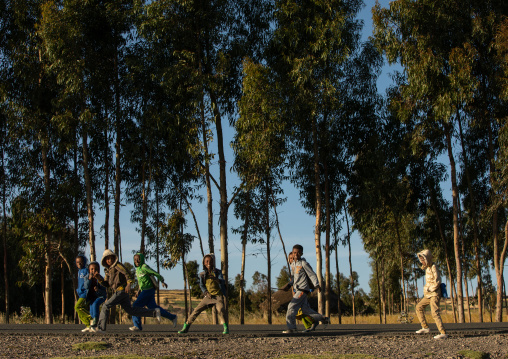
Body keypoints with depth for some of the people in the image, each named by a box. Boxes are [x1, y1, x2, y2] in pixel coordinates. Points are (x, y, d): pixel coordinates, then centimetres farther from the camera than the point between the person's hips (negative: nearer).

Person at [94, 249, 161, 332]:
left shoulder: (118, 265, -5)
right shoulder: (108, 270, 19)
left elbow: (127, 273, -18)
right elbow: (106, 284, 15)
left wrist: (129, 284, -34)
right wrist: (99, 279, -2)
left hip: (121, 290, -9)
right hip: (118, 291, 9)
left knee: (105, 306, -8)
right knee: (130, 310, 11)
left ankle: (101, 327, -4)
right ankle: (154, 312, 14)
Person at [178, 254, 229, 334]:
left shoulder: (218, 272, 0)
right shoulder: (202, 274, 5)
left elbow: (222, 282, -14)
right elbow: (201, 285, 2)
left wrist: (215, 279, -37)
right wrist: (206, 293, -17)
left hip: (218, 295, -2)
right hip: (208, 296, 2)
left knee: (220, 309, -28)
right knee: (197, 310, -5)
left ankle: (226, 328, -20)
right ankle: (186, 326, 4)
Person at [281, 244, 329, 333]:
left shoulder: (304, 263, -8)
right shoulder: (293, 264, 15)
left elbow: (312, 275, -10)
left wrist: (316, 285, -21)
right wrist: (289, 285, 9)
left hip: (303, 289, -8)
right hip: (297, 289, 8)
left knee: (292, 306, -13)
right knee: (304, 308, 7)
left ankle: (291, 328, -9)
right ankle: (322, 318, 20)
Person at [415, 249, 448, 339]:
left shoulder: (433, 267, -13)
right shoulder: (427, 268, 14)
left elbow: (437, 281, -19)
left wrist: (429, 289, -14)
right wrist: (426, 289, 9)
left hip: (435, 294, -10)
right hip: (429, 295, 10)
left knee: (434, 313, -17)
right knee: (419, 307, 12)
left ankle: (443, 333, -21)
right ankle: (425, 327, 14)